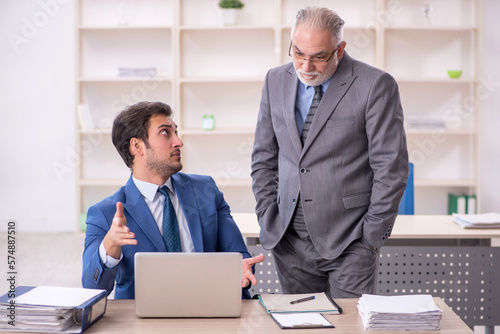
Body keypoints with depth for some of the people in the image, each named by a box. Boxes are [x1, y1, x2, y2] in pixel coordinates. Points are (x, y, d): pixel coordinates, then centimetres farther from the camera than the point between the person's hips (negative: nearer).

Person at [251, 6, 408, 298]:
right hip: (290, 242, 4)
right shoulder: (276, 81, 8)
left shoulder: (376, 85, -8)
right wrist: (268, 217, 6)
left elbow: (391, 167, -7)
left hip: (348, 244, -4)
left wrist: (373, 234, -8)